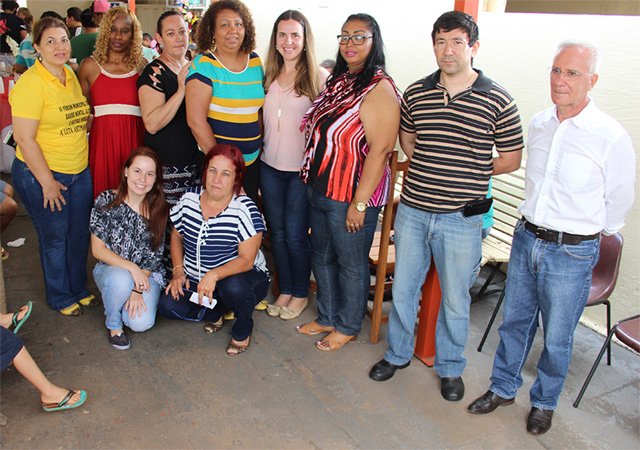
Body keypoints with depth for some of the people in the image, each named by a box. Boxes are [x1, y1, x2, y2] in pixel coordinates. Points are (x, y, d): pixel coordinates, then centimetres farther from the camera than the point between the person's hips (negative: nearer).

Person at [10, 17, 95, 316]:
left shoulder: (71, 76, 8)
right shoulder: (30, 83, -16)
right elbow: (24, 138, -19)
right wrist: (47, 182, -18)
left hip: (80, 172, 7)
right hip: (41, 174, -7)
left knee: (80, 234, 15)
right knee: (54, 238, 8)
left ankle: (78, 288, 35)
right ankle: (60, 298, 27)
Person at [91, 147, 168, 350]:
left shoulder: (159, 210, -7)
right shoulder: (106, 201, -11)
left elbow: (153, 256, -4)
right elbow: (98, 249, -11)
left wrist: (138, 289, -15)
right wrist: (132, 268, -24)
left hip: (147, 274, 1)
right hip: (110, 268, -1)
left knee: (141, 322, -22)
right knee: (121, 280, -37)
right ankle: (113, 324, -5)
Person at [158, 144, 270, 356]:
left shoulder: (245, 209, -18)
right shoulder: (190, 198, -3)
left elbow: (247, 259, -21)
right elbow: (176, 235, 12)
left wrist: (215, 275, -35)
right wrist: (178, 271, -1)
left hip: (240, 275, -4)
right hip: (195, 280, 5)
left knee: (232, 287, -38)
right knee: (167, 306, -19)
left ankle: (243, 329, -3)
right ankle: (214, 312, 13)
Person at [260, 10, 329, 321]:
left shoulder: (320, 77, -7)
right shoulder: (268, 76, 9)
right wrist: (260, 150, 11)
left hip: (302, 169, -5)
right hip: (270, 167, 5)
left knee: (295, 235, 1)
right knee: (276, 232, 12)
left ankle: (301, 294, 23)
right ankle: (285, 290, 30)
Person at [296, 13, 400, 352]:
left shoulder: (380, 89, -17)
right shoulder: (337, 80, 10)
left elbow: (380, 150, -22)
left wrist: (359, 203, -23)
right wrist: (312, 181, 16)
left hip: (351, 196, -8)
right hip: (318, 190, 9)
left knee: (351, 264, 9)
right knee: (321, 256, 20)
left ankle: (348, 326, 30)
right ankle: (327, 318, 40)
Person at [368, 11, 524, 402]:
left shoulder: (498, 101, -6)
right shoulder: (415, 93, 3)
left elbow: (511, 158, 2)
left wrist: (466, 175, 1)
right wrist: (430, 171, 6)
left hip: (461, 220, -2)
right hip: (413, 212, 3)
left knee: (455, 300, 12)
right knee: (403, 288, 16)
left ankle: (450, 368, 35)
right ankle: (398, 354, 39)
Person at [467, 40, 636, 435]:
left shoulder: (611, 137, -15)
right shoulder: (539, 124, 2)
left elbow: (619, 201, -1)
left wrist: (590, 235, 12)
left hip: (572, 253, -4)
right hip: (526, 238, 5)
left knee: (557, 338, 11)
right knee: (514, 321, 17)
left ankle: (544, 402, 35)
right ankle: (503, 388, 37)